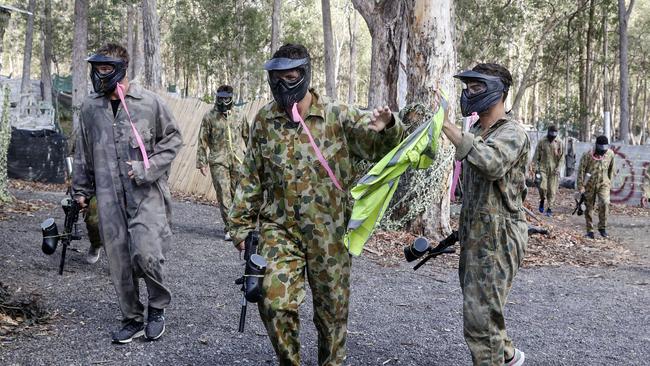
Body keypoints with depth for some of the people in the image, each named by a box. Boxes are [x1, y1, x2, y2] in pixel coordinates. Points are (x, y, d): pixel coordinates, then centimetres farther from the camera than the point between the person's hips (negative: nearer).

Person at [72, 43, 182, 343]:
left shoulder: (149, 102, -4)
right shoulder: (90, 107, 7)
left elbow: (172, 139, 4)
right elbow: (83, 153, 17)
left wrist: (148, 169, -8)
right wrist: (81, 190, 19)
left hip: (147, 193, -3)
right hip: (109, 197, 4)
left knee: (145, 253, -16)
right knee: (119, 260, 6)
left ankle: (158, 306, 12)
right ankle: (133, 319, 22)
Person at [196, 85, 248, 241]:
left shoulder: (239, 117, 11)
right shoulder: (209, 117, 5)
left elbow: (247, 138, 16)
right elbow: (203, 141, 5)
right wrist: (202, 162, 1)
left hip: (238, 161, 2)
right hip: (218, 162, -1)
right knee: (224, 195, -6)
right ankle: (230, 228, -1)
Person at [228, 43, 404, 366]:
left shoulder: (338, 116, -4)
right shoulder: (264, 120, 3)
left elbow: (379, 147, -7)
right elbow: (251, 178, 10)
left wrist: (387, 127, -30)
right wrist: (241, 225, 9)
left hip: (329, 233, -1)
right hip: (279, 229, 1)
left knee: (332, 310, 10)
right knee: (275, 303, -12)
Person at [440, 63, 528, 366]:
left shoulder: (511, 133, -14)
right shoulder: (477, 132, 15)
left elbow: (491, 164, -37)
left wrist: (447, 125, -40)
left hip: (497, 239, -9)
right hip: (474, 236, 9)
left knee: (480, 319, -8)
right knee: (477, 308, 21)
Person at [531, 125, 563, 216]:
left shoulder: (559, 143, 2)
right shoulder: (542, 142, 2)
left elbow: (561, 157, 2)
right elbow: (536, 155, 5)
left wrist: (558, 168, -9)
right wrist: (534, 166, -3)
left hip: (554, 170, 0)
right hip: (543, 168, 0)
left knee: (552, 190, 0)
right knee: (543, 187, -14)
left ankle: (549, 208, 11)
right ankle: (542, 200, 15)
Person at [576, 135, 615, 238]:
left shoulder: (610, 154, -4)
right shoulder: (587, 155, -15)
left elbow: (611, 169, 11)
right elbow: (581, 170, -11)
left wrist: (610, 182, 16)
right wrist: (580, 186, -12)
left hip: (603, 184, 1)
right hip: (590, 184, -1)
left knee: (605, 203, -20)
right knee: (589, 207, 5)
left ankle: (602, 227, -4)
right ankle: (590, 230, 18)